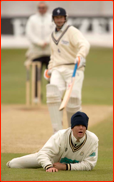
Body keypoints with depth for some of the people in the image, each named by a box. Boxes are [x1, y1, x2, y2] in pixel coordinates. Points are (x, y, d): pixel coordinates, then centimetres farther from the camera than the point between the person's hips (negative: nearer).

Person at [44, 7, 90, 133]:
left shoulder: (72, 31, -5)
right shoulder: (53, 35, 19)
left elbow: (84, 44, -23)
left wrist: (80, 56, -45)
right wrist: (50, 69, 14)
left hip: (74, 70, -5)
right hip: (58, 71, 5)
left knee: (73, 101, -13)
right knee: (53, 96, -20)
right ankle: (57, 132, -21)